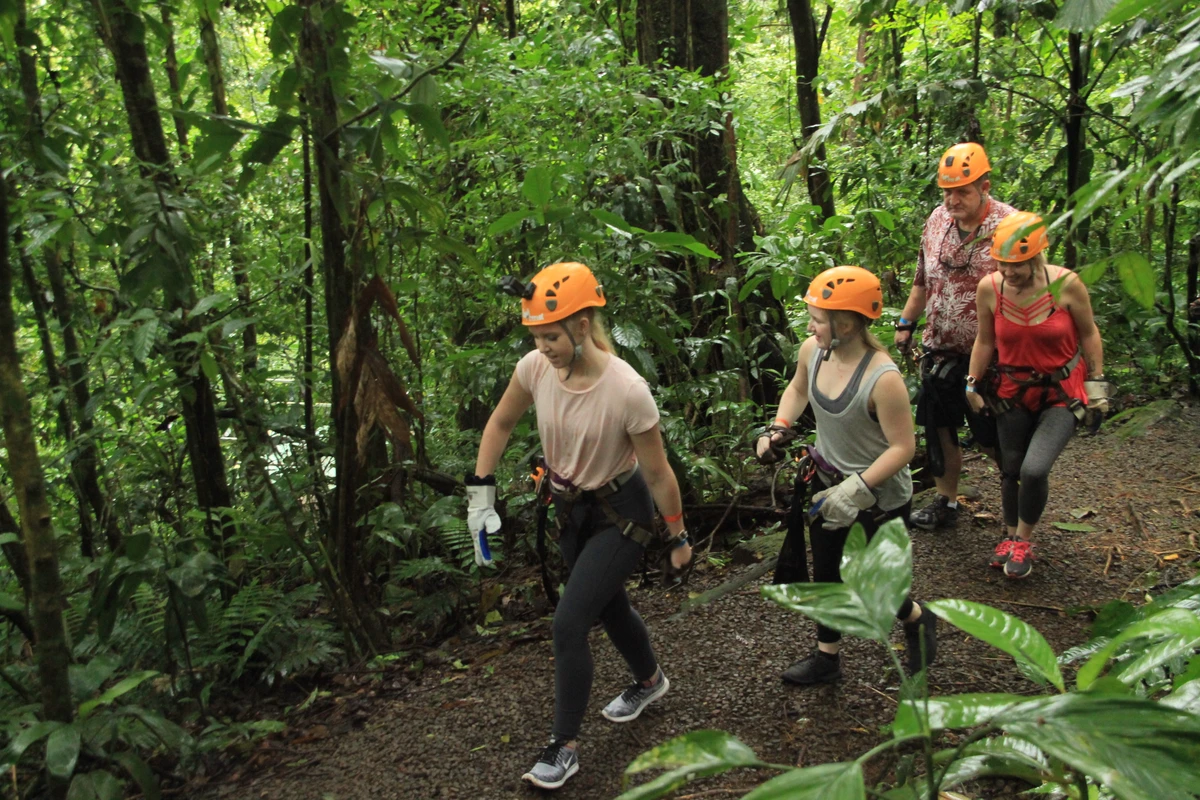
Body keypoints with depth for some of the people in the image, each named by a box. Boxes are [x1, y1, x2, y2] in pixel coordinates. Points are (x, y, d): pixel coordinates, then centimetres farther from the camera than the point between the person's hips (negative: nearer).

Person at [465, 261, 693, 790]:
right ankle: (650, 680, 53)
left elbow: (657, 473, -19)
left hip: (622, 514, -6)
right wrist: (480, 493, -2)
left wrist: (679, 537, -7)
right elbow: (501, 423, 2)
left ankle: (564, 746, 9)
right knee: (608, 606, 24)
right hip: (571, 508, 6)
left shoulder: (626, 390, -31)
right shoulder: (535, 367, -17)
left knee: (569, 623, -11)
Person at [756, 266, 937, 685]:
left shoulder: (883, 379, -33)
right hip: (830, 481, 7)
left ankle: (918, 621, 44)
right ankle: (826, 658, 39)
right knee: (826, 574, 18)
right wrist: (779, 427, -3)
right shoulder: (813, 350, -11)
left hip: (880, 496, -6)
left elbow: (903, 447, -26)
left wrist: (856, 490, -31)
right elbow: (797, 389, 11)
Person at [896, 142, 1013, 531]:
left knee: (990, 434, 4)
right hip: (940, 350, 6)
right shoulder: (937, 219, 3)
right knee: (939, 427, 13)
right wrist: (905, 323, 15)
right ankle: (944, 501, 30)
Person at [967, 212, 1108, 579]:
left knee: (1034, 469, -18)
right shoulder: (989, 288, -12)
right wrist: (972, 383, 3)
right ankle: (1010, 535, 38)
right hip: (1013, 393, 3)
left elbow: (1088, 335, -3)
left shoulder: (1067, 284, -18)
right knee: (1011, 470, 12)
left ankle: (1023, 541, 8)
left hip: (1062, 393, -3)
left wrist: (1097, 384, 0)